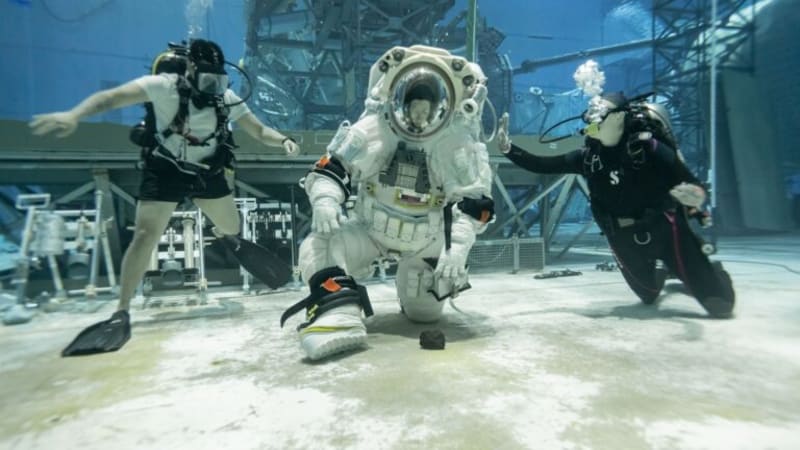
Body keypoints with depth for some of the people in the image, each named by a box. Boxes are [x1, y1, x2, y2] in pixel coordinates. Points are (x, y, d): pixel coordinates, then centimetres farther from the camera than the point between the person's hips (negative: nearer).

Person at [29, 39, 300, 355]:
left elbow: (259, 131, -3)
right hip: (165, 169, -3)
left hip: (208, 171, 4)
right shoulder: (165, 86, -18)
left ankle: (221, 238, 53)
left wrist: (283, 141, -23)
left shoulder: (227, 99, -7)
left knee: (232, 228, 10)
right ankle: (121, 314, -4)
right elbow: (113, 97, -27)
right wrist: (74, 115, -45)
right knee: (145, 235, -14)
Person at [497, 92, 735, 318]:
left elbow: (694, 186, -20)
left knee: (720, 304, 0)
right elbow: (542, 165, -6)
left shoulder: (647, 146, -19)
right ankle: (661, 275, 57)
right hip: (625, 240, 4)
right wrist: (508, 148, -14)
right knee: (648, 296, 24)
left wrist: (696, 195, -43)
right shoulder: (588, 157, -5)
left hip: (664, 229, -4)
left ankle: (713, 273, 34)